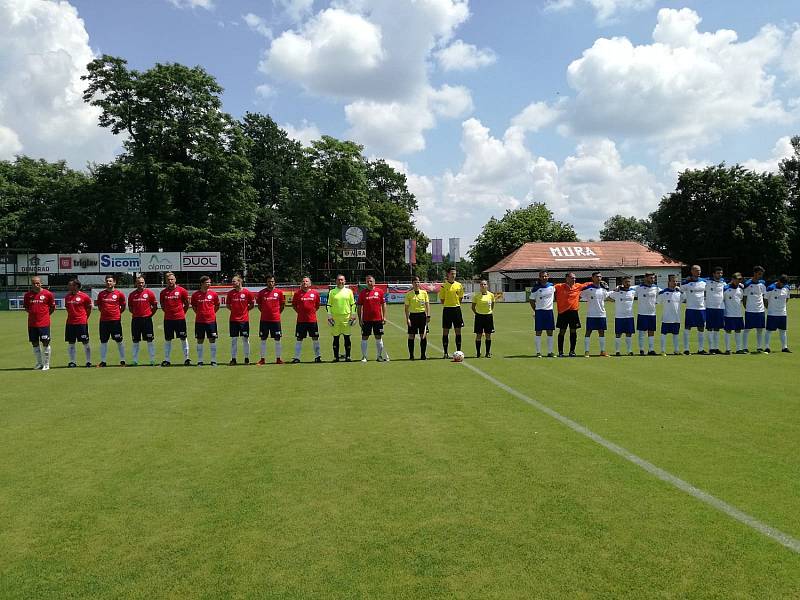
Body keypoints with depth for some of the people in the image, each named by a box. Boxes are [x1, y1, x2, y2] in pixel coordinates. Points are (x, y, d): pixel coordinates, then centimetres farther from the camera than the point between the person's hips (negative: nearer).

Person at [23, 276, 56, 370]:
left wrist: (45, 315, 4)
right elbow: (26, 307, 18)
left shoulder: (48, 294, -3)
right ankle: (39, 363, 21)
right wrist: (32, 313, 7)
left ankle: (46, 364, 7)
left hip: (44, 323, -3)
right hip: (32, 323, 3)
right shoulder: (27, 294, 5)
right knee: (35, 344, 9)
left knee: (45, 343, -2)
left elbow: (52, 307, 7)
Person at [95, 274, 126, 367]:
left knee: (119, 341, 2)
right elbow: (99, 306, 19)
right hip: (104, 320, 3)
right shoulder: (101, 294, 7)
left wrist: (117, 313, 6)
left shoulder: (119, 294, 0)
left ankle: (122, 361, 10)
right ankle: (103, 361, 12)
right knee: (103, 342, 6)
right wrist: (105, 312, 10)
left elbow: (123, 306, 10)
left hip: (116, 320, -3)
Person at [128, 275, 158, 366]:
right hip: (135, 319, 3)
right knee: (135, 341, 8)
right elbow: (130, 307, 17)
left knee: (150, 340, 0)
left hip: (147, 319, -3)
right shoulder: (132, 294, 6)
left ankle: (152, 360, 5)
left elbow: (155, 307, 4)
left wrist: (150, 315, 2)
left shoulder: (149, 293, -1)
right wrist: (135, 314, 9)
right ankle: (134, 361, 15)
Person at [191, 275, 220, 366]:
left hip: (211, 320, 0)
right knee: (200, 341, 5)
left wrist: (212, 313, 9)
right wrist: (199, 313, 9)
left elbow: (217, 305, 14)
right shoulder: (195, 295, 0)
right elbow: (193, 306, 14)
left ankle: (213, 360, 8)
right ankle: (200, 361, 12)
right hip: (199, 321, 0)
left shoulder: (213, 294, 1)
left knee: (212, 340, 2)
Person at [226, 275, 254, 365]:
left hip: (244, 319, -2)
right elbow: (227, 305, 15)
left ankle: (247, 358, 14)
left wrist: (245, 310, 2)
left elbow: (252, 304, 6)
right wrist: (234, 310, 6)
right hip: (233, 319, 2)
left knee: (245, 339, 4)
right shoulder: (230, 293, 2)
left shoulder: (247, 292, -4)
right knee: (233, 339, 4)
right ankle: (233, 359, 10)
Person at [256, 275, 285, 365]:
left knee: (277, 339, 3)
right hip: (264, 319, 1)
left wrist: (277, 313, 5)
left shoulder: (279, 292, 2)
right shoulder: (261, 292, 3)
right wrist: (264, 312, 4)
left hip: (276, 319, 0)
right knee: (263, 340, 4)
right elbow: (259, 305, 13)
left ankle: (278, 358, 10)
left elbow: (282, 305, 11)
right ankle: (262, 359, 11)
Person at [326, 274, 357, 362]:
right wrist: (329, 316, 0)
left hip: (346, 317, 0)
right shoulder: (332, 292, 6)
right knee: (336, 338, 3)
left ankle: (348, 356, 8)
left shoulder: (349, 291, 7)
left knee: (347, 337, 2)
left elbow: (353, 304, 9)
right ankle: (336, 356, 10)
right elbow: (328, 304, 8)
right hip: (335, 317, 0)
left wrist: (353, 315, 3)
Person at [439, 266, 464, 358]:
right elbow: (442, 300, 2)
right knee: (446, 331, 1)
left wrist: (456, 304, 4)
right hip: (447, 310, -3)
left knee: (458, 331, 4)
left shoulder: (459, 285, 7)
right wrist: (448, 304, -2)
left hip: (457, 309, 3)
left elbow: (460, 298, 13)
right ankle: (445, 353, 8)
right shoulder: (444, 286, -2)